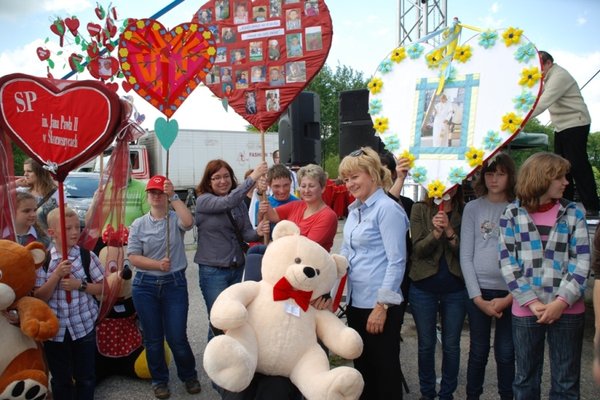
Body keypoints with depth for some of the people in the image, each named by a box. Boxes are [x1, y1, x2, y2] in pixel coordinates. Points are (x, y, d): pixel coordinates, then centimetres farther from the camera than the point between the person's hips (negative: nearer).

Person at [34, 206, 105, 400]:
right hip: (54, 328, 0)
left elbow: (101, 288, -3)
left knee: (85, 377, 14)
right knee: (60, 379, 17)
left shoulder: (87, 256, -9)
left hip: (84, 326, 0)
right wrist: (57, 274, -21)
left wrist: (80, 284, -19)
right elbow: (39, 297, -9)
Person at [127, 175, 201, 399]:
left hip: (175, 284, -2)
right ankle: (159, 380, 31)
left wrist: (174, 196, -23)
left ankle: (189, 376, 26)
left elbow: (188, 222, -25)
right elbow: (133, 257, -2)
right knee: (153, 338, 11)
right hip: (145, 286, 2)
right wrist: (157, 264, -16)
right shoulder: (139, 224, 4)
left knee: (177, 337, 1)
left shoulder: (176, 219, 0)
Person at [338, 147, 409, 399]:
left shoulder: (387, 209, -14)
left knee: (384, 369, 8)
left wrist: (382, 305, -19)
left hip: (378, 304, -8)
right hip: (355, 301, 8)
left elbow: (396, 262, -18)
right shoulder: (354, 209, 10)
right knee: (362, 365, 21)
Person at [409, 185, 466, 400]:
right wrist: (435, 232, -25)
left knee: (451, 345, 11)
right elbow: (418, 250, -8)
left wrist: (449, 231, -21)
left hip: (455, 288, 1)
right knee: (426, 344, 11)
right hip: (423, 287, 0)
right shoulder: (420, 209, -2)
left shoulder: (464, 213, 1)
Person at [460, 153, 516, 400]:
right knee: (478, 352, 10)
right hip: (479, 290, 0)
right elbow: (466, 257, -1)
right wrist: (478, 298, -8)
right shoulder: (472, 208, 1)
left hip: (511, 293, 0)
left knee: (505, 353, 8)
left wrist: (510, 297, -9)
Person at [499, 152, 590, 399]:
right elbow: (507, 262, -4)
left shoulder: (573, 213, 4)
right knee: (525, 380, 13)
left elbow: (581, 261, -1)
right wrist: (532, 302, -12)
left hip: (567, 310, 1)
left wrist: (562, 301, -12)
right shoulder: (512, 214, 0)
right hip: (526, 310, -1)